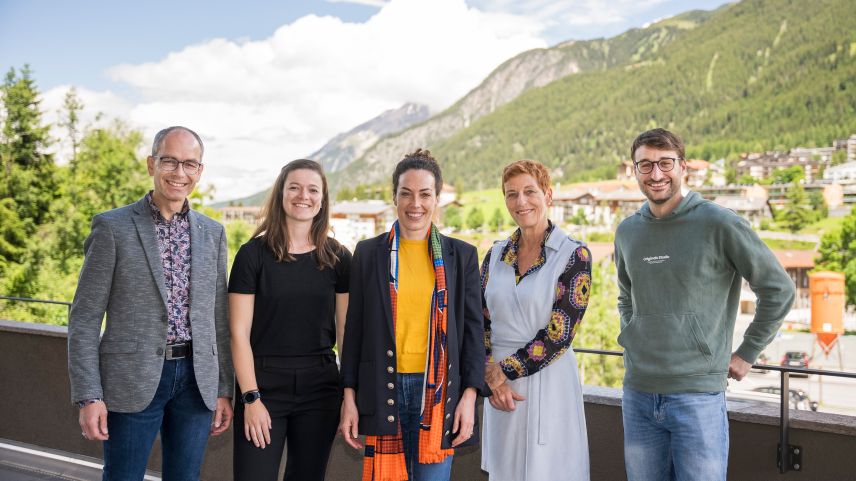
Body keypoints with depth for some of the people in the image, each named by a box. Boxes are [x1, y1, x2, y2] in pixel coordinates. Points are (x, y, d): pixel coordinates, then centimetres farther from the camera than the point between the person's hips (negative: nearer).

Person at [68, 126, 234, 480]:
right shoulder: (112, 226, -3)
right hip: (132, 381, -3)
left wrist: (224, 390, 9)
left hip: (196, 381, 4)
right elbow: (85, 318, -4)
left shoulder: (212, 233, 8)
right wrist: (88, 396, -10)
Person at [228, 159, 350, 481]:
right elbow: (239, 334, -5)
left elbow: (346, 332, 6)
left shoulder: (338, 258, 4)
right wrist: (251, 398, -11)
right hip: (264, 384, -2)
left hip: (320, 386, 2)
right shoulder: (253, 254, -3)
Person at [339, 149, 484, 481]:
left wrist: (469, 396, -3)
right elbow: (355, 328, 7)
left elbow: (473, 329, 4)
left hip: (437, 390, 0)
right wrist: (349, 397, 3)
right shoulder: (369, 253, 6)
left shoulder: (461, 255, 5)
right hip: (383, 391, 0)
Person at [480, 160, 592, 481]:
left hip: (547, 382, -4)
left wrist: (504, 371, -11)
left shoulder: (574, 255, -8)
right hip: (499, 386, 5)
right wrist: (491, 377, -8)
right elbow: (481, 323, 7)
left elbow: (559, 335, -13)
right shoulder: (496, 254, 7)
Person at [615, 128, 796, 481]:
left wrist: (746, 354, -1)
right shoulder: (627, 232, 7)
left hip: (699, 395, -5)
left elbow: (778, 290, -3)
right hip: (637, 393, 5)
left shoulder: (719, 224, -9)